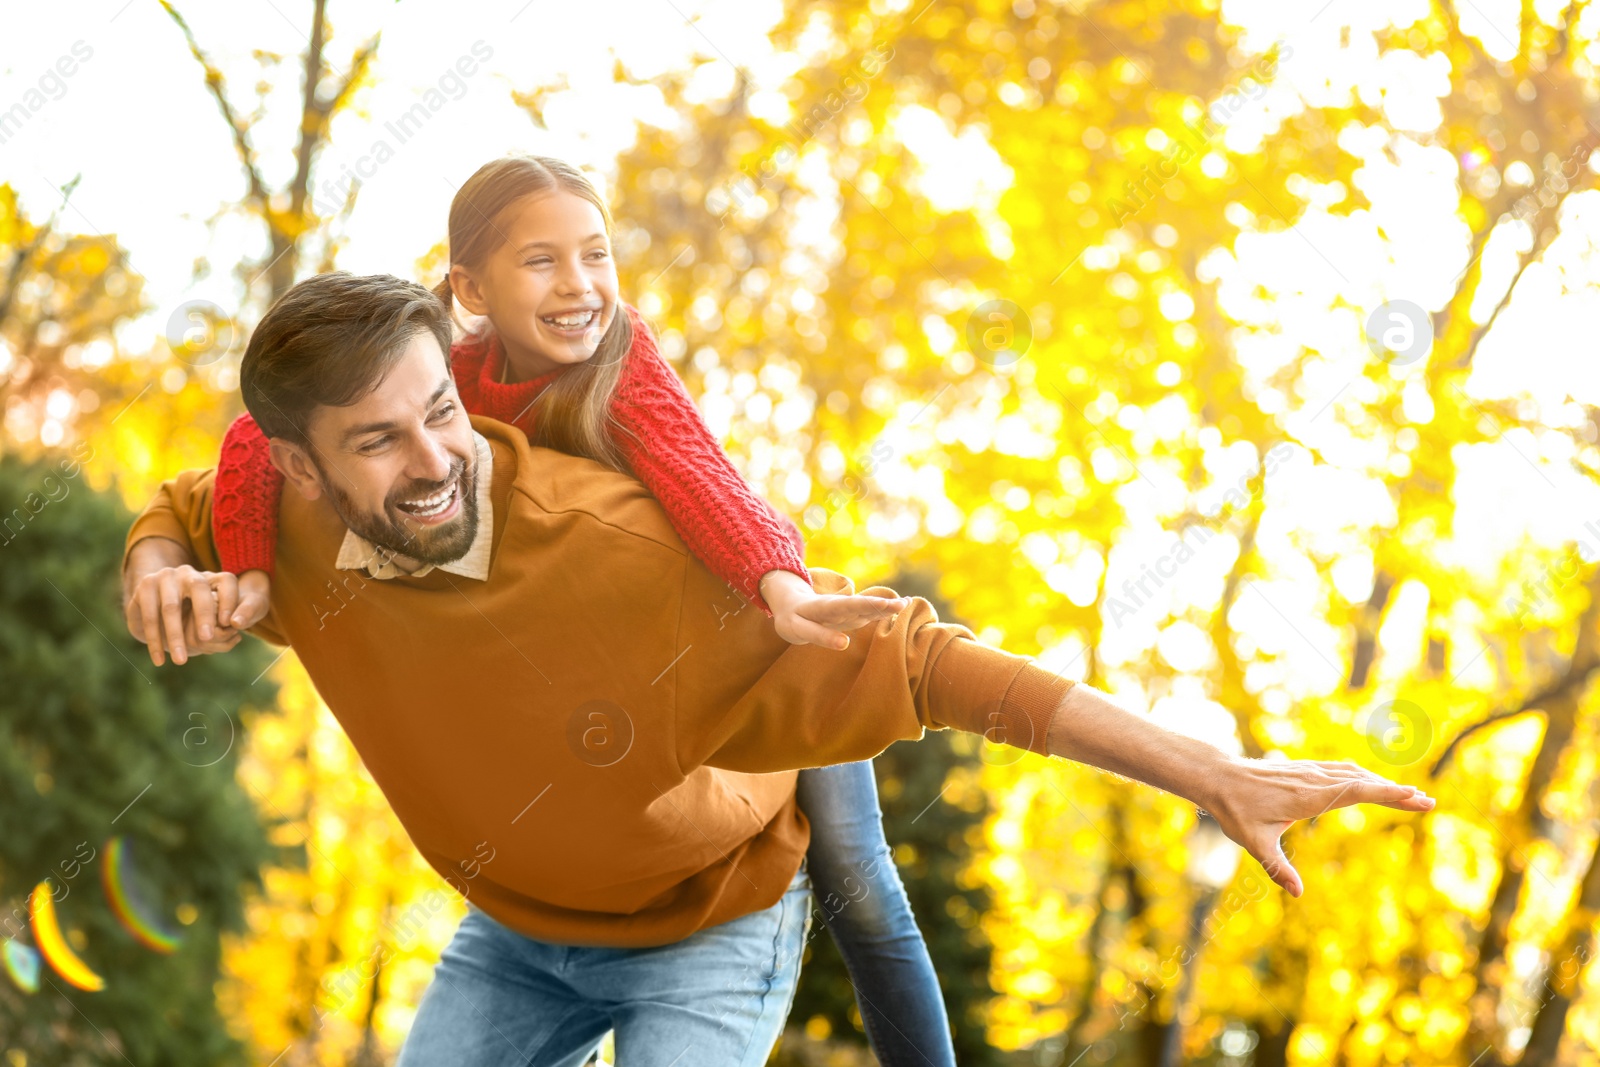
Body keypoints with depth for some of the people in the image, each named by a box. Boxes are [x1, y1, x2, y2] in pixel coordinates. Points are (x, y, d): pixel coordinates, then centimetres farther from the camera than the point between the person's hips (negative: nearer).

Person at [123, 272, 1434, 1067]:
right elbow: (180, 514, 5)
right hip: (513, 933, 5)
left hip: (708, 929, -5)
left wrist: (1217, 777, -38)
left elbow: (917, 661, -36)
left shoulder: (631, 557, -37)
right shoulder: (301, 535, -20)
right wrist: (162, 576, -22)